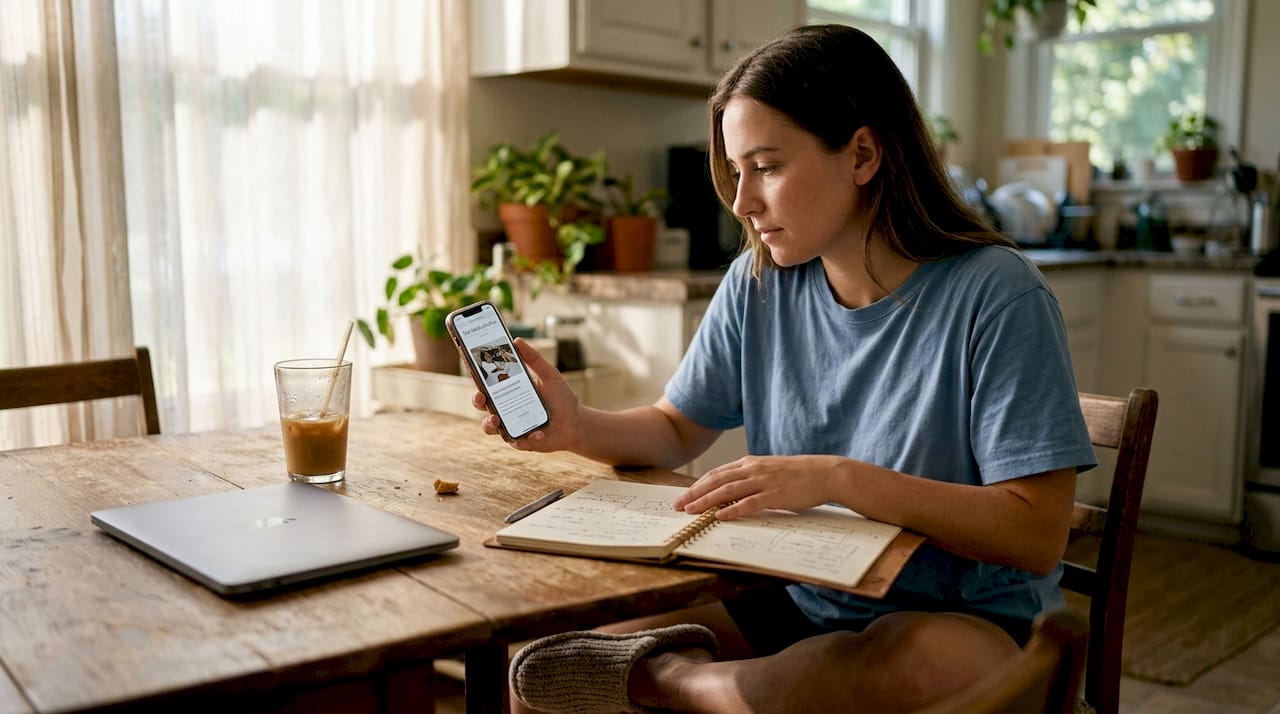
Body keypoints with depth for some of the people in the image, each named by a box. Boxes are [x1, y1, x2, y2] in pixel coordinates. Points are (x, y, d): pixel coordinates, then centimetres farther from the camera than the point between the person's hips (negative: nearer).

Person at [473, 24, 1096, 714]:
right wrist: (577, 427, -9)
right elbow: (677, 430, 11)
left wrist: (841, 480, -27)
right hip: (798, 606, 3)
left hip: (965, 623, -2)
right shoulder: (758, 283, 1)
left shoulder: (994, 294, -15)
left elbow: (1039, 534, -18)